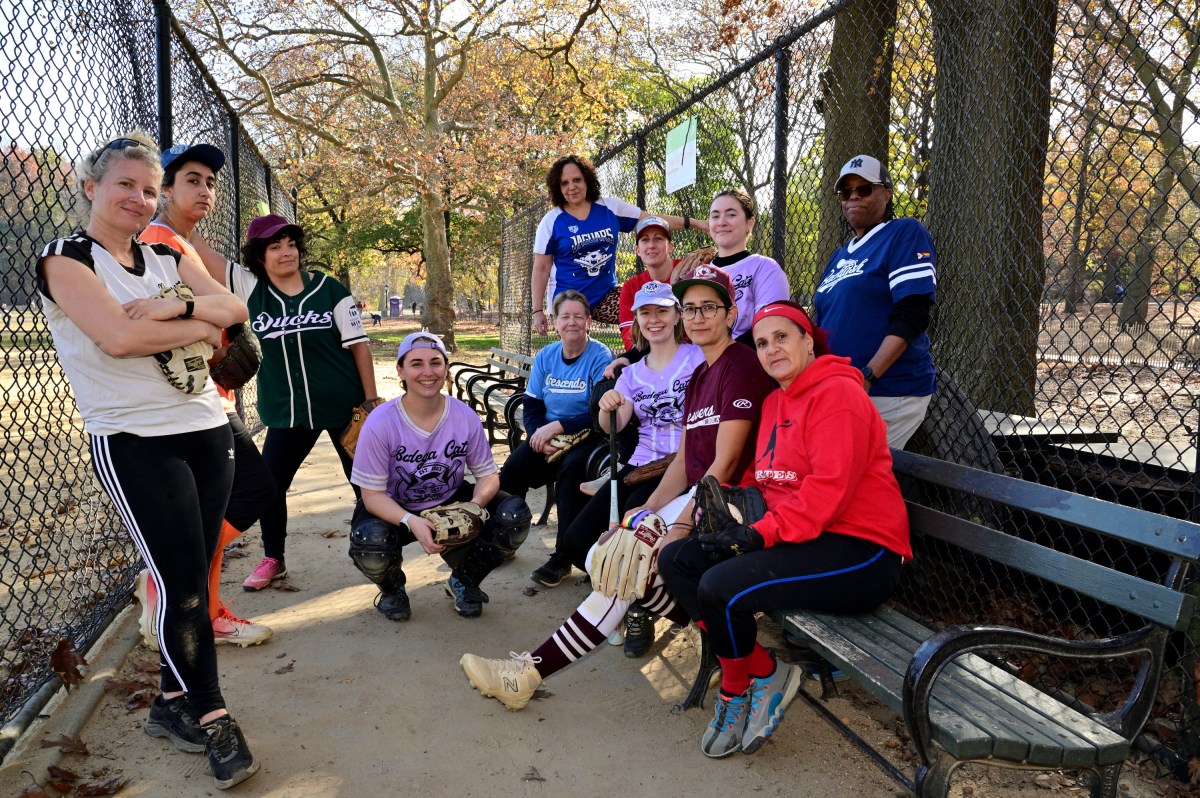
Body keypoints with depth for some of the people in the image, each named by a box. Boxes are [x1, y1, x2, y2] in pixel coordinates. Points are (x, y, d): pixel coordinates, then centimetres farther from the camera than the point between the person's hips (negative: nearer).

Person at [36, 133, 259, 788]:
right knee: (182, 585, -4)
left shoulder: (167, 259, 15)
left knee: (191, 579, 9)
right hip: (133, 444, -5)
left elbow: (234, 308, -1)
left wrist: (174, 308, -16)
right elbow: (118, 337, -18)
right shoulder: (66, 259, -2)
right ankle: (212, 719, 11)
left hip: (206, 429, 6)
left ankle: (172, 703, 26)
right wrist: (200, 328, -7)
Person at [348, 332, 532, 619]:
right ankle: (392, 588, 6)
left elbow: (488, 475, -6)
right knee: (370, 543, -36)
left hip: (451, 503, 3)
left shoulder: (465, 416, -14)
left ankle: (464, 580, 10)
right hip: (395, 510, -2)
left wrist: (474, 507, -30)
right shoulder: (380, 423, -22)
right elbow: (373, 494, -19)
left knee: (515, 515, -21)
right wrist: (411, 521, -38)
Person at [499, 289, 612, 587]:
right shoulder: (544, 357, 8)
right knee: (513, 467, -21)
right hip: (547, 437, 5)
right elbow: (531, 407, 7)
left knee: (571, 467, -35)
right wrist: (539, 435, -14)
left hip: (587, 439, -5)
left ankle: (564, 556, -23)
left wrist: (557, 426, -20)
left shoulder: (600, 357, -9)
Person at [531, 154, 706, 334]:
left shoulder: (610, 207, 2)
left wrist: (693, 222, 0)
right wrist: (538, 311, -5)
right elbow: (541, 268, -1)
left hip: (606, 295, 2)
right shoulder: (551, 221, -3)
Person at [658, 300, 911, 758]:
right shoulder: (775, 402, 18)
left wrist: (762, 533, -24)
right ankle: (759, 672, 1)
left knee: (720, 586, -28)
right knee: (675, 560, -2)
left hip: (858, 548, -9)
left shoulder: (838, 392, -11)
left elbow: (829, 486, -21)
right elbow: (767, 478, 17)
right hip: (799, 540, 9)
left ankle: (737, 686, 5)